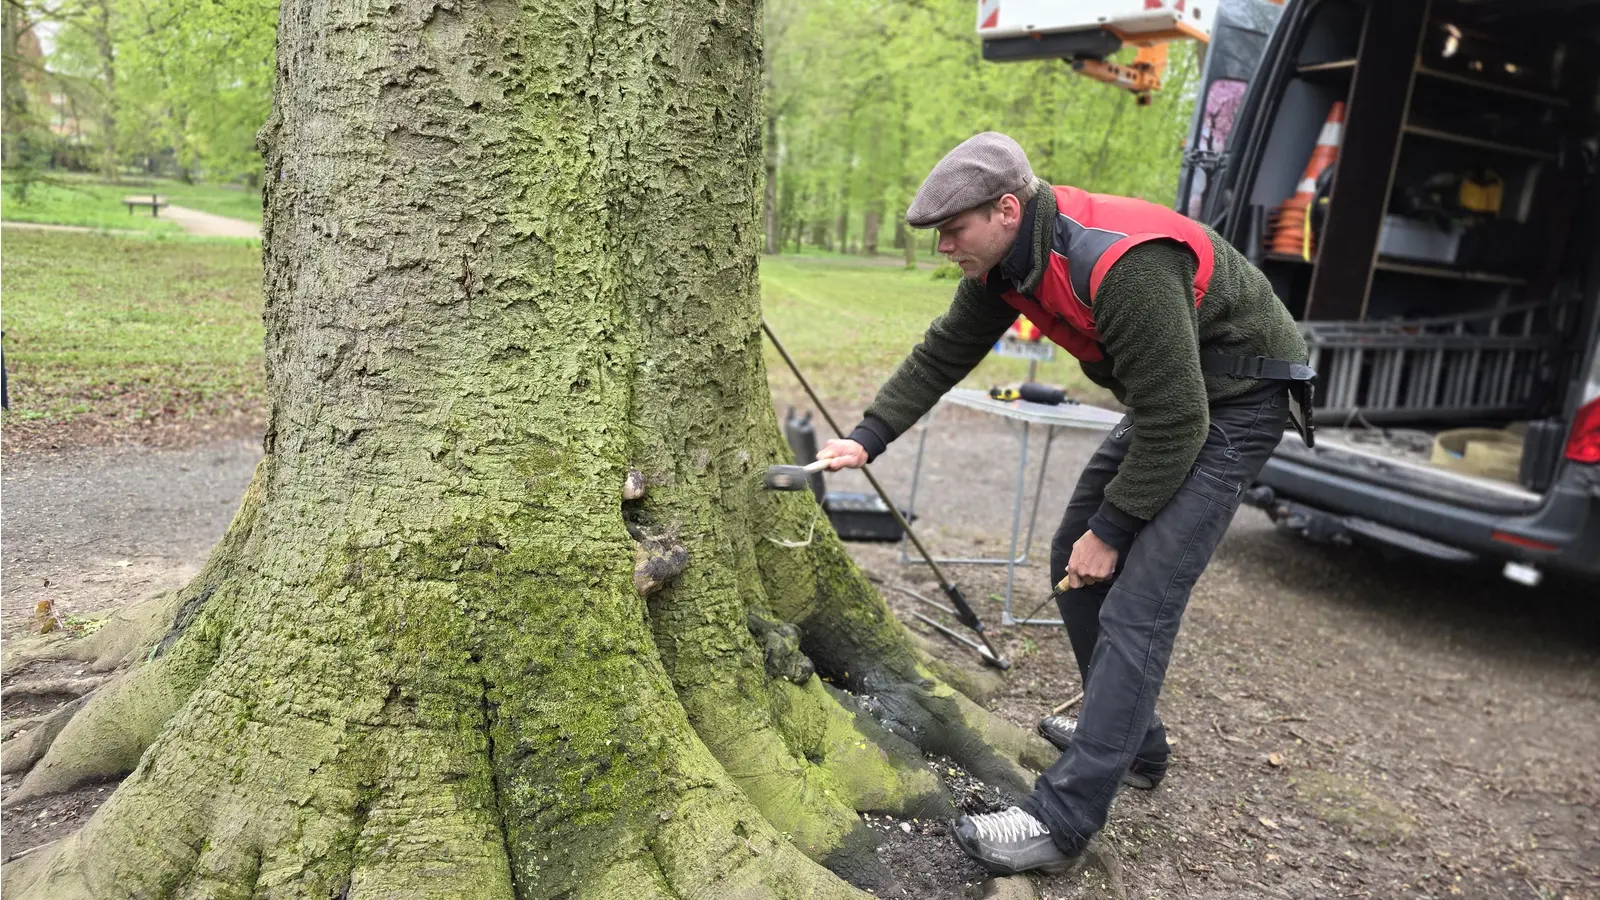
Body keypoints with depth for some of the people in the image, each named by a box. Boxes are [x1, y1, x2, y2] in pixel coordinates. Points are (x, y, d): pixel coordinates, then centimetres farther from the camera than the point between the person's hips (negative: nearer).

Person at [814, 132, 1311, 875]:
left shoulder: (1122, 265, -34)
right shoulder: (1004, 261, -6)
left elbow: (1175, 420, -29)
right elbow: (943, 353, 3)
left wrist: (1110, 530, -19)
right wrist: (867, 438, -5)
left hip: (1232, 403, -9)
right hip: (1166, 399, 9)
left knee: (1137, 604, -16)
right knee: (1074, 562, 12)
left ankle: (1063, 818, -10)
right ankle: (1129, 739, 28)